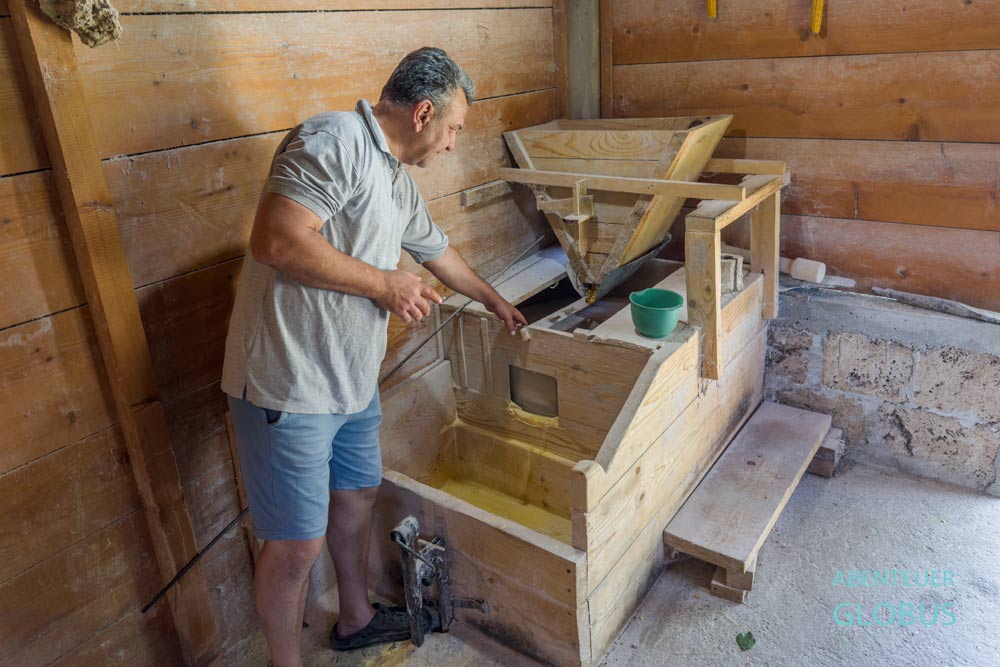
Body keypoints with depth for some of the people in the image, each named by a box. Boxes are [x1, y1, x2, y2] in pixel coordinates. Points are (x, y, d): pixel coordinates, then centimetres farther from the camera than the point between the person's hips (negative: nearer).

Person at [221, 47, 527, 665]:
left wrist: (495, 299, 43)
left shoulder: (400, 181, 14)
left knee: (357, 495, 23)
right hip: (290, 387, -10)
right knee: (298, 544, 2)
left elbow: (439, 251, 30)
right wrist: (382, 283, -17)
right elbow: (277, 242, -27)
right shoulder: (335, 141, -17)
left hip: (353, 380, 10)